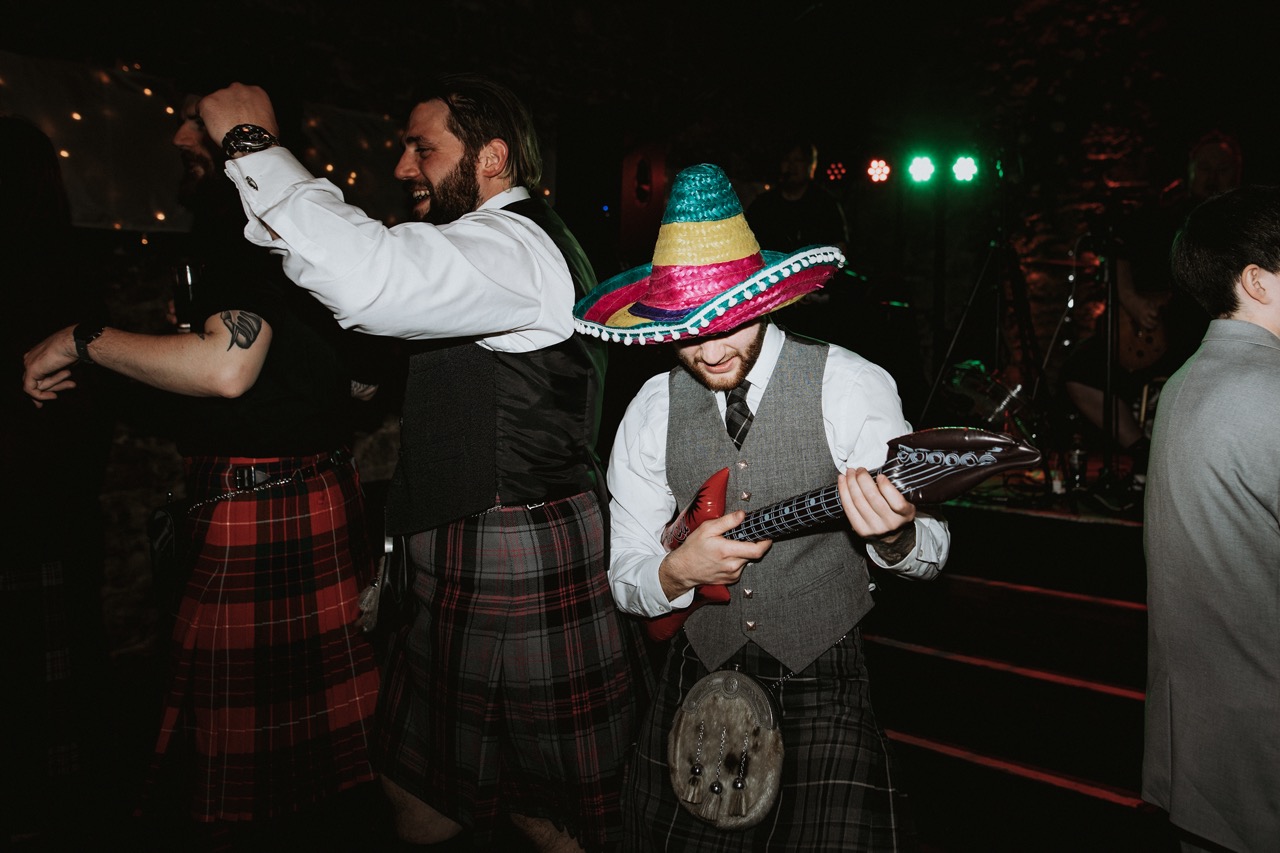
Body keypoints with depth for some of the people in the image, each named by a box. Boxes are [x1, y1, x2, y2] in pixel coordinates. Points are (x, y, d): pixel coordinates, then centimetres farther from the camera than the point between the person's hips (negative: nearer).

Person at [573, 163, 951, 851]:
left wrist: (894, 536, -30)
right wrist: (676, 572, -19)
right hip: (698, 673, 3)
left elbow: (931, 552, -8)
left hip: (822, 675, -2)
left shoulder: (852, 386, -11)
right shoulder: (652, 410, -3)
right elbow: (623, 579, 3)